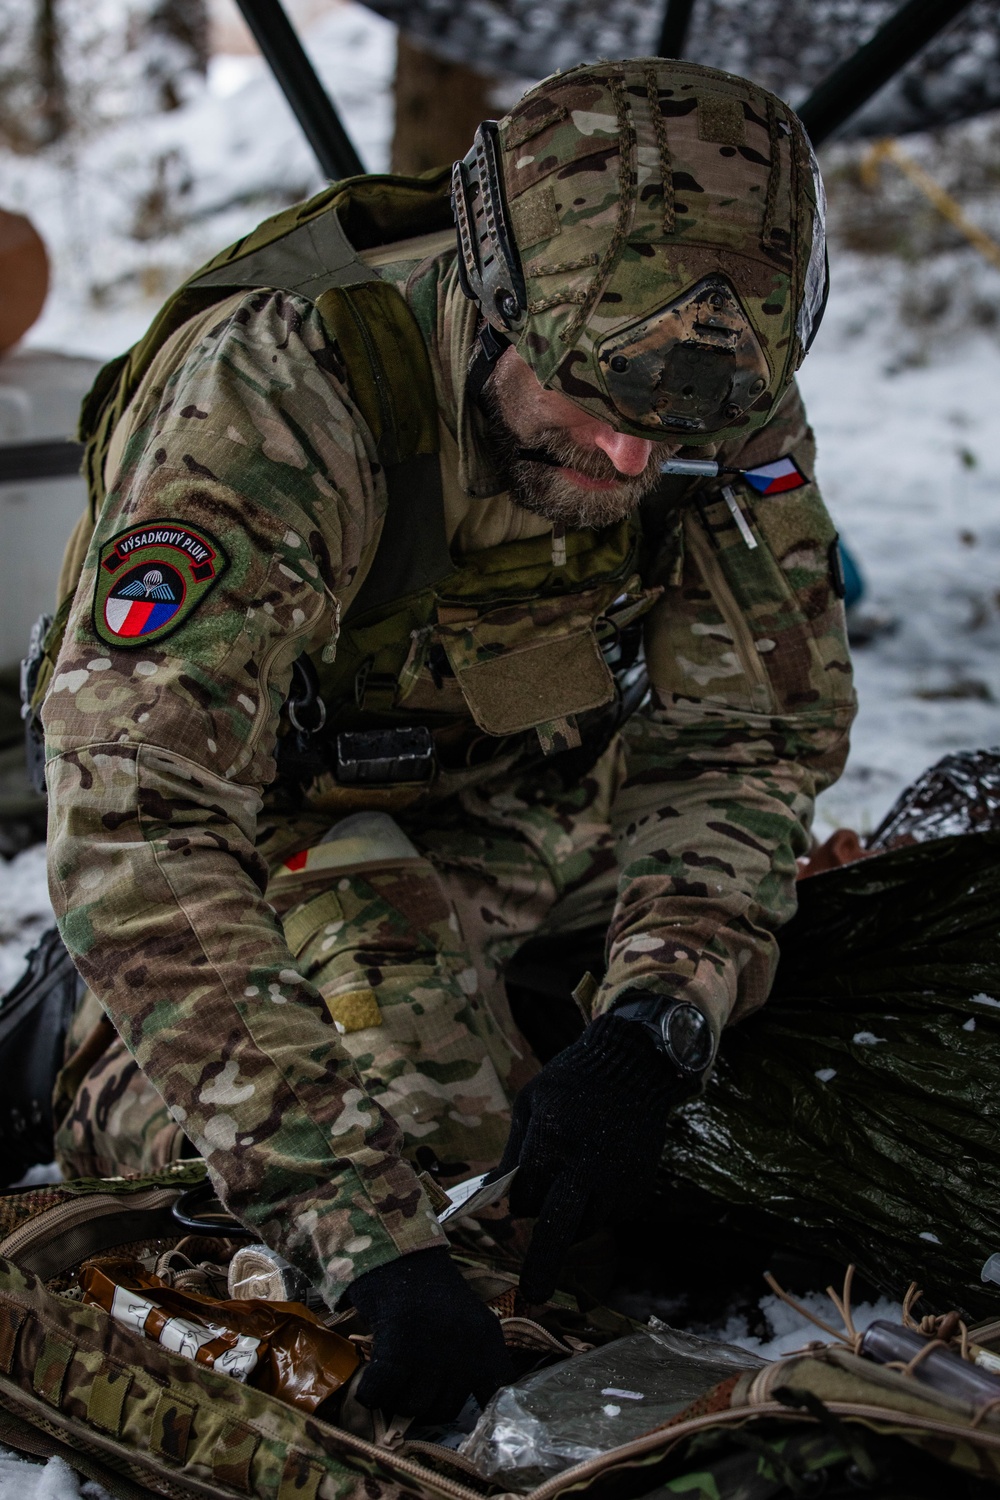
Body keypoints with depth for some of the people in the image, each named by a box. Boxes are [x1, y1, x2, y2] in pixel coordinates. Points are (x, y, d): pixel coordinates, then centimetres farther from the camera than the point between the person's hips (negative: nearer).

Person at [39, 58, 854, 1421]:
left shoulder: (725, 409, -22)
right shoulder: (273, 400, -39)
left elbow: (751, 730, -12)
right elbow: (138, 816, -46)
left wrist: (648, 1036, -30)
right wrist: (361, 1233, -51)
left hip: (538, 786, 6)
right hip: (296, 816, -5)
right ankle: (107, 1075, 6)